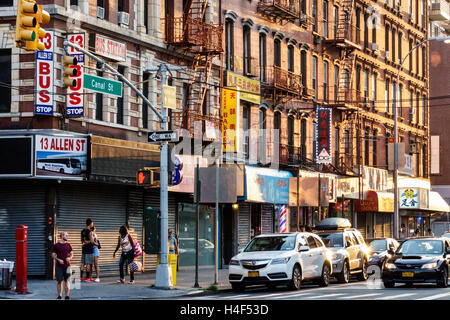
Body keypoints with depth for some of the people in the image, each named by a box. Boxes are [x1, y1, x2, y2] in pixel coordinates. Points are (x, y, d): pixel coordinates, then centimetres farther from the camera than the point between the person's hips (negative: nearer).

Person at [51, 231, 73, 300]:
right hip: (59, 266, -2)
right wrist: (58, 260, -15)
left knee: (67, 281, -2)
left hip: (67, 265, 2)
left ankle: (67, 296, -1)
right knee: (59, 281, 3)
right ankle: (59, 296, 13)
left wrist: (69, 258, -6)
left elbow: (71, 254, 15)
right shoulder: (56, 245, 0)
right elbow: (53, 255, 0)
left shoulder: (68, 245, 10)